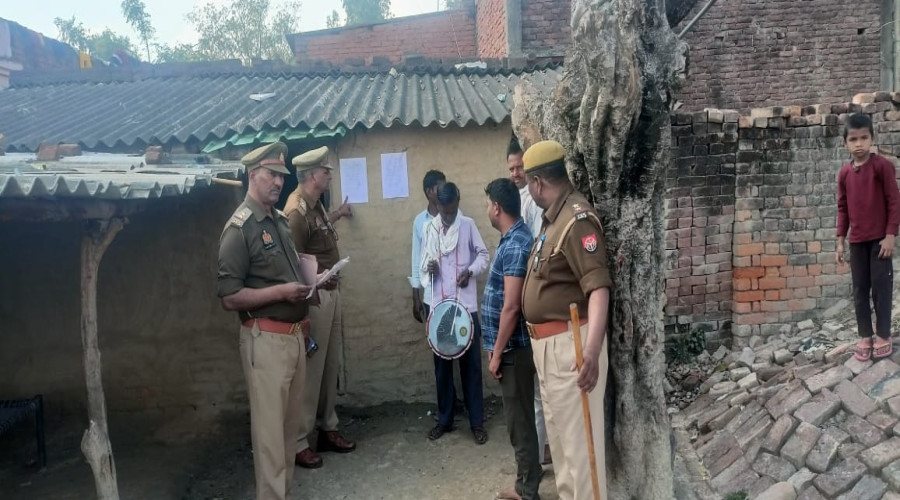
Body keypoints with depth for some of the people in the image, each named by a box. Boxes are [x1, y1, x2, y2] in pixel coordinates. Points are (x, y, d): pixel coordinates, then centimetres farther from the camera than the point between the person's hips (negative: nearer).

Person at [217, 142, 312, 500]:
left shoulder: (280, 221, 12)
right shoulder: (239, 229, -13)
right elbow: (230, 298, -16)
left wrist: (309, 281, 9)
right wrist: (281, 292, -22)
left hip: (294, 335, 8)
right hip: (266, 340, -8)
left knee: (290, 422, 16)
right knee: (270, 426, 1)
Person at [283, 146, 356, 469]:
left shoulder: (315, 205, 9)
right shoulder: (296, 211, -21)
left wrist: (338, 214, 41)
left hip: (330, 292, 10)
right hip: (313, 297, -10)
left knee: (330, 365, 16)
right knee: (311, 369, -2)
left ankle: (328, 430, 29)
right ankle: (297, 442, 11)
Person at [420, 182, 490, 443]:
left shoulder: (468, 225, 0)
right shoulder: (428, 228, 7)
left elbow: (483, 254, 5)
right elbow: (422, 262, 12)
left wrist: (471, 270, -13)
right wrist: (428, 267, -10)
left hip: (465, 304, -2)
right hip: (437, 304, 2)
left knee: (470, 362, 3)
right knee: (441, 363, 10)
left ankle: (477, 422, 12)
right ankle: (444, 419, 22)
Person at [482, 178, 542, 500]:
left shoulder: (516, 245, -20)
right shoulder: (512, 240, 11)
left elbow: (511, 307, -24)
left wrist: (497, 353, -18)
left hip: (513, 349, -10)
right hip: (510, 346, 10)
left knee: (519, 421, 2)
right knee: (519, 418, 17)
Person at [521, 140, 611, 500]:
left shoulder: (577, 218, -19)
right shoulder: (552, 218, 12)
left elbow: (598, 288, -30)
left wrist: (592, 351, -42)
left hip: (569, 344, -10)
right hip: (547, 344, 10)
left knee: (578, 438, -1)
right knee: (558, 434, 21)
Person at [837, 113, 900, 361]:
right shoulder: (844, 173, 4)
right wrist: (840, 241, 8)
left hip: (880, 238, -4)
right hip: (856, 240, 4)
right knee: (860, 289, 7)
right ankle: (865, 336, 17)